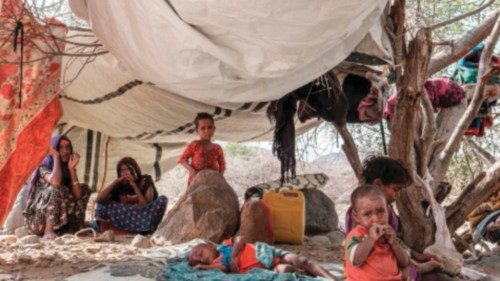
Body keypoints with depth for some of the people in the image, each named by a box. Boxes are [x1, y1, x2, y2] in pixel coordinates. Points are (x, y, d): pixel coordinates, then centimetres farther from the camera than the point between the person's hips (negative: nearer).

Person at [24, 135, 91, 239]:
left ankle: (71, 227, -4)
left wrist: (72, 168, -10)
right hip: (38, 219, -6)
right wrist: (56, 157, -21)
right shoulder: (43, 168, -11)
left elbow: (78, 195, -8)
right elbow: (55, 181, -36)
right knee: (56, 189, -30)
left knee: (84, 188, 2)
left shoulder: (67, 169, 6)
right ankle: (48, 231, -27)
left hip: (59, 218, 6)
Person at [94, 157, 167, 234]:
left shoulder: (145, 181, -8)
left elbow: (147, 206, -18)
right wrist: (116, 181, -16)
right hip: (128, 220, 3)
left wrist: (134, 185, -21)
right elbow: (98, 199, -11)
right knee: (103, 203, -5)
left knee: (162, 200, -29)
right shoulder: (120, 185, 0)